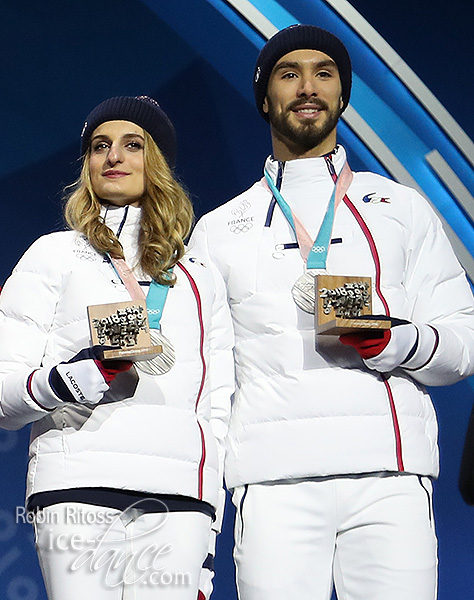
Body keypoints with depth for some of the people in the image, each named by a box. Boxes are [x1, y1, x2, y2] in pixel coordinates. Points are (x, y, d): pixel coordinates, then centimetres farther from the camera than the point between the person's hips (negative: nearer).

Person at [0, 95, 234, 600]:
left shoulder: (201, 279, 21)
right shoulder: (54, 255, 13)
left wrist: (207, 539, 11)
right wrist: (72, 378, -15)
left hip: (179, 499, 2)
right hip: (80, 485, -2)